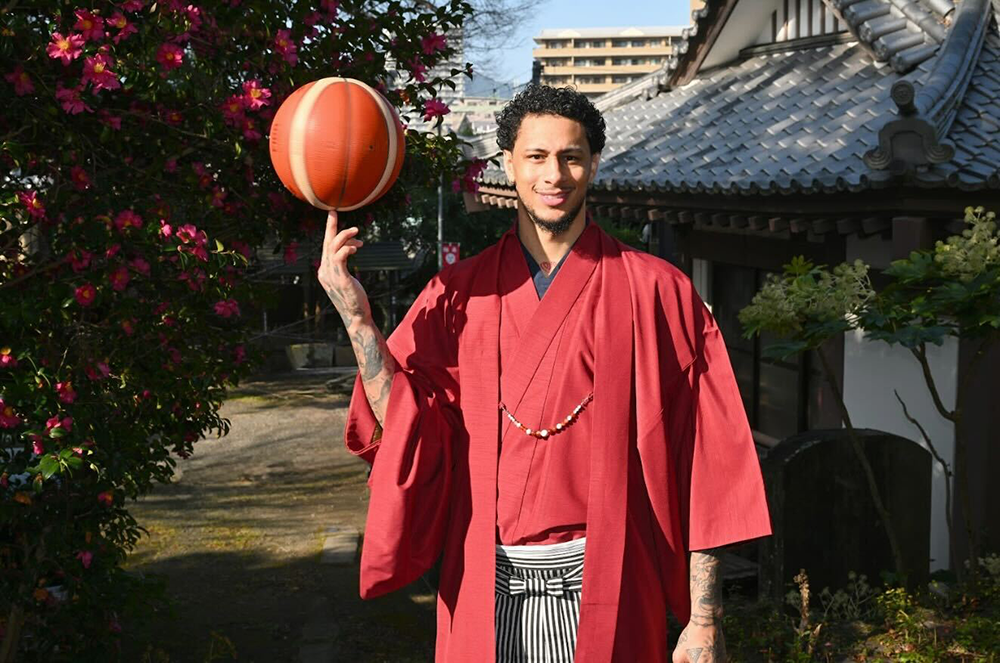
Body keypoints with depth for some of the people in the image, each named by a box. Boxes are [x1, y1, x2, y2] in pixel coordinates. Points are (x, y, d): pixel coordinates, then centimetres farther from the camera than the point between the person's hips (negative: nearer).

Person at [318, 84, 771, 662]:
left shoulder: (653, 291, -4)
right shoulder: (461, 293, 4)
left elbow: (702, 466, -5)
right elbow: (401, 427, -3)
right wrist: (357, 317, -13)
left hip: (605, 592, -2)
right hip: (487, 589, 2)